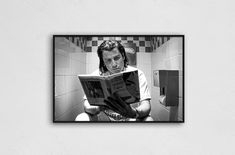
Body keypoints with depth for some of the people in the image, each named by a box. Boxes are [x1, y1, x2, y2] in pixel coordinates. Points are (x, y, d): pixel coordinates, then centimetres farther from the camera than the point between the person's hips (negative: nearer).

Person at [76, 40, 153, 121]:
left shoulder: (137, 74, -6)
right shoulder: (97, 75, -2)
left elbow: (146, 106, -15)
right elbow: (87, 106, -9)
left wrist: (134, 113, -39)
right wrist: (99, 108, -34)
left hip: (131, 118, -1)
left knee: (148, 119, -32)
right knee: (81, 118, -26)